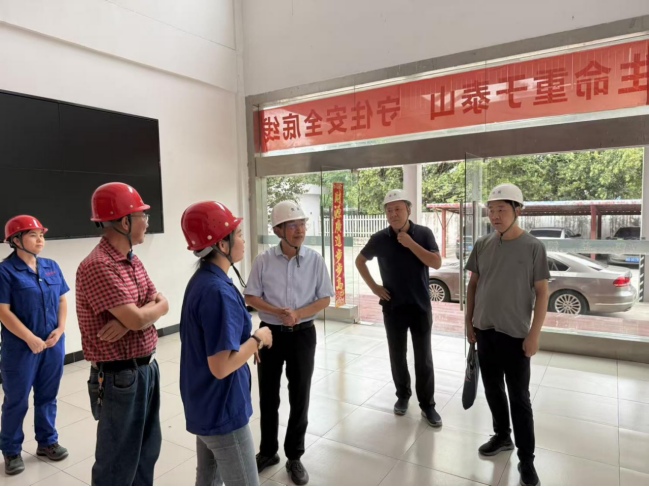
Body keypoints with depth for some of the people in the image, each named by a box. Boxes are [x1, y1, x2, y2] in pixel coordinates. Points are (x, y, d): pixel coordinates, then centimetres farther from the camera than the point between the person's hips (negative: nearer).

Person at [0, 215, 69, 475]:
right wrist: (31, 339, -15)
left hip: (54, 344, 5)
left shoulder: (52, 267, 5)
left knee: (48, 396, 16)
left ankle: (47, 442, 32)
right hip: (21, 347, -4)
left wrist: (60, 329, -5)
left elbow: (62, 300, 9)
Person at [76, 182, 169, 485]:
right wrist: (157, 307, -4)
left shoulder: (133, 261, 8)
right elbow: (139, 318, -26)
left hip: (146, 368, 8)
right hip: (120, 377, -8)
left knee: (147, 449, 22)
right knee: (118, 461, 9)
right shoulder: (97, 266, -22)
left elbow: (159, 304, 4)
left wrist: (129, 320, -17)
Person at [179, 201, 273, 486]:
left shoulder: (201, 280, 3)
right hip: (222, 410, -9)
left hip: (203, 406, 9)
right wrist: (258, 339, -17)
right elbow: (222, 366, -30)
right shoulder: (217, 291, -28)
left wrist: (249, 343, 4)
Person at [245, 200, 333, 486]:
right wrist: (278, 312, -19)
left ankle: (294, 457, 31)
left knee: (300, 397, 10)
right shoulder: (264, 261, -7)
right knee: (268, 396, 14)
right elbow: (251, 298, -3)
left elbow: (325, 299, -3)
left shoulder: (315, 260, -7)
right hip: (270, 332, 0)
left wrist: (298, 314, -18)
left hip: (303, 334, 0)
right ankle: (268, 451, 37)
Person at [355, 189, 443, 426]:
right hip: (393, 306, 1)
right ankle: (402, 395, 32)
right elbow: (360, 261, 9)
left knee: (423, 357, 6)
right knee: (397, 354, 13)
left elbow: (436, 263, -15)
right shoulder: (379, 239, -4)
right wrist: (373, 286, 0)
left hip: (420, 305, -1)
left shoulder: (424, 234, -6)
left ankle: (427, 404, 20)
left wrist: (410, 243, -21)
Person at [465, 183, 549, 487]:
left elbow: (542, 293, -7)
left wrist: (534, 334, -10)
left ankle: (526, 459, 21)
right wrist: (469, 322, 8)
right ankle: (502, 436, 38)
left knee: (519, 398, 6)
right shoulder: (482, 245, 1)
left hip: (516, 335, -4)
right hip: (485, 331, 4)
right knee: (492, 389, 17)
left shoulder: (533, 247, -10)